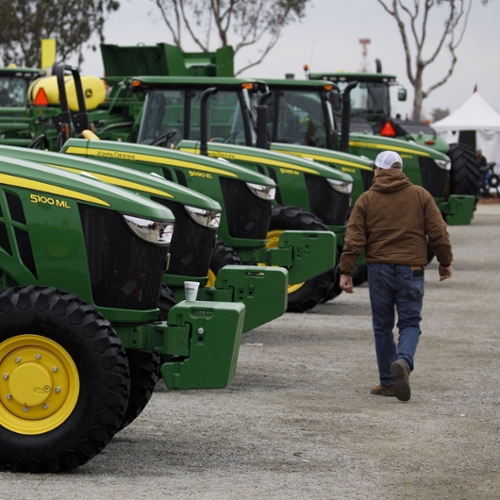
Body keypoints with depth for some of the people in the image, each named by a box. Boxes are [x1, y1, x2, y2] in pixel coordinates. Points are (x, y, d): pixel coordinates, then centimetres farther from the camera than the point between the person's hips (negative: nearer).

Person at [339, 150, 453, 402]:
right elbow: (438, 233, 1)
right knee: (410, 323, 5)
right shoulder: (420, 195, 3)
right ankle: (404, 361, -24)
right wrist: (445, 262, 13)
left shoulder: (366, 199, 2)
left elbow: (354, 240, -3)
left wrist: (345, 271, 0)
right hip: (411, 269, 0)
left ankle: (388, 382, 13)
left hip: (379, 270, 0)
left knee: (383, 327, 10)